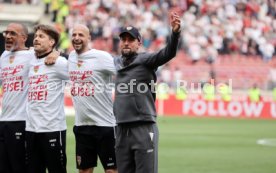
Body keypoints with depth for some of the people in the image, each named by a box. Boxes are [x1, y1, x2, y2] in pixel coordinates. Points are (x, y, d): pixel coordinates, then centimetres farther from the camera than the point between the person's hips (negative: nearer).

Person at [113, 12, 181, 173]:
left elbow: (168, 53, -20)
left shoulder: (146, 60, -3)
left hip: (144, 128, -6)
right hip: (121, 130, 6)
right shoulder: (115, 63, 14)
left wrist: (175, 33, -36)